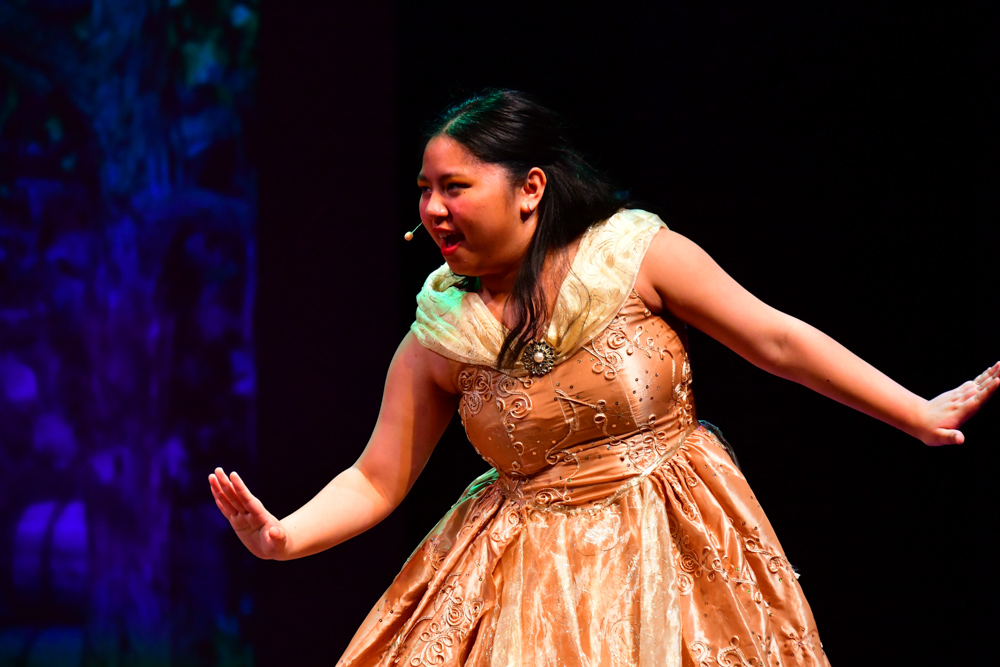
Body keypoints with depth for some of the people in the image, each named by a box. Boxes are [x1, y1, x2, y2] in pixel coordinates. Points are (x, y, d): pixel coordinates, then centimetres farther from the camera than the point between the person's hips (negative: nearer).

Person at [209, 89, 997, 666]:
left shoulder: (636, 254, -10)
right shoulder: (438, 339, -4)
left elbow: (777, 340, -5)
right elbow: (376, 480, 0)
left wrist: (922, 415, -4)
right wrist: (283, 537, -19)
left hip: (671, 552, -2)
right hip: (537, 578, 2)